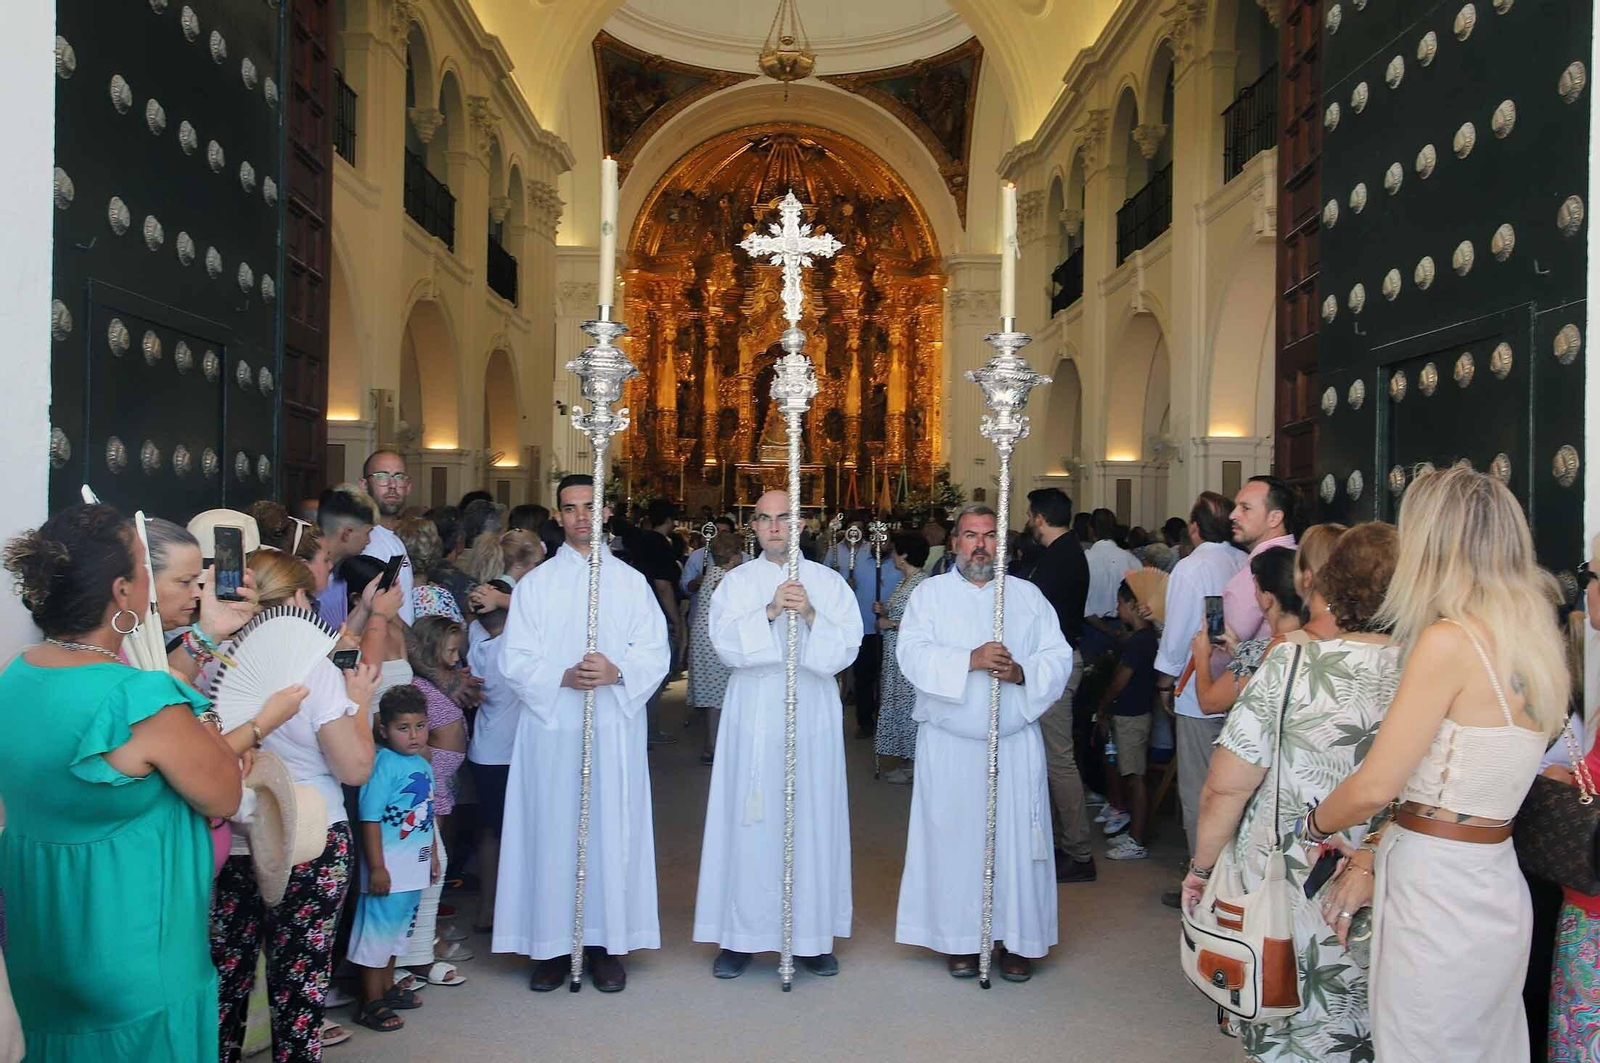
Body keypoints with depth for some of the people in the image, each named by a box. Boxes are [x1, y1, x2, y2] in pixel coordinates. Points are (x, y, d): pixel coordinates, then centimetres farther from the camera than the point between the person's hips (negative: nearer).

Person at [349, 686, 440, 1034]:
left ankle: (387, 987, 37)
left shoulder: (423, 766, 7)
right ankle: (371, 1003, 14)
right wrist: (377, 868, -21)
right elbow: (370, 820, -20)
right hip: (389, 868, -9)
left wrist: (433, 856, 21)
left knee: (398, 927, 21)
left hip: (415, 868, 9)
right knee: (378, 929, 3)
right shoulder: (383, 765, -18)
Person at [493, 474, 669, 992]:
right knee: (551, 831, 1)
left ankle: (606, 943, 11)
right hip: (551, 727, 0)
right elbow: (515, 659, 2)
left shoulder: (631, 581, 10)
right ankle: (553, 945, 11)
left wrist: (616, 672, -15)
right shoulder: (535, 583, 8)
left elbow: (656, 653, 4)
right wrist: (563, 677, -15)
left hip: (616, 728, 1)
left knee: (612, 829, 2)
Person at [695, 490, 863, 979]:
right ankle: (741, 935, 12)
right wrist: (769, 612, -20)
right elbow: (726, 643, -7)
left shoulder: (828, 582, 7)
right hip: (753, 715, 0)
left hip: (812, 717, 0)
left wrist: (811, 615, -19)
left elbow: (847, 647, -3)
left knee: (813, 820, 3)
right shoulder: (736, 582, 6)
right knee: (749, 822, 1)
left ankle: (813, 935, 16)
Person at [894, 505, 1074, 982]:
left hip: (1016, 744, 1)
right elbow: (913, 654, -10)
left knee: (1015, 839, 2)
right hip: (949, 745, -1)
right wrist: (969, 660, -23)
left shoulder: (1027, 595, 10)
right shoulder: (930, 594, 4)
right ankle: (960, 938, 16)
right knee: (955, 838, 3)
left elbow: (1059, 657, 2)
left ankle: (1016, 939, 15)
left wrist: (1022, 673, -17)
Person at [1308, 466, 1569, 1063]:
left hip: (1436, 896, -8)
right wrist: (1368, 859, 16)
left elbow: (1374, 787, -17)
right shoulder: (1540, 641, 7)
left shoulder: (1449, 640, -18)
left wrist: (1312, 825, 2)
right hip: (1498, 891, 8)